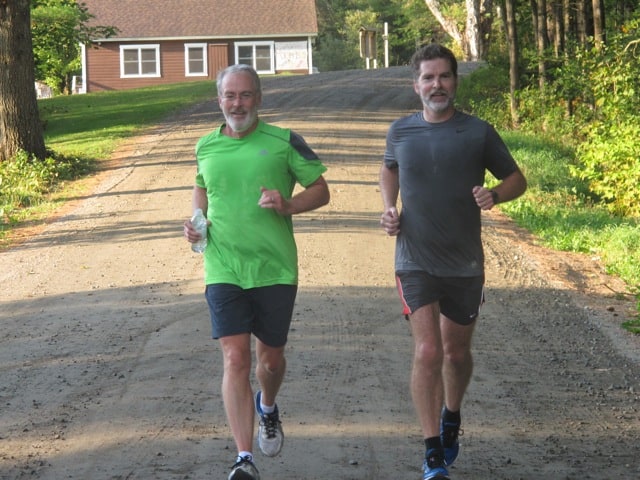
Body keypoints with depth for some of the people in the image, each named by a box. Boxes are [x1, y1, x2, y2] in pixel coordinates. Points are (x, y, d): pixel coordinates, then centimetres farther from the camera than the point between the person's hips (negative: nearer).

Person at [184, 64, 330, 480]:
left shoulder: (283, 142, -2)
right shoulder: (206, 147, 6)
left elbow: (321, 191, 2)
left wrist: (289, 205, -17)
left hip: (275, 270, -1)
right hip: (224, 271, 1)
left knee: (271, 358, 14)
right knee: (236, 360, -10)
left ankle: (267, 408, 49)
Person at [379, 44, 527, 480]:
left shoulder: (478, 133, -6)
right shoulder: (401, 132, 0)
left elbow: (517, 180, 3)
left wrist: (494, 195, -19)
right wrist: (389, 208, 4)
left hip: (464, 264, 1)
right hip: (415, 261, 0)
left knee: (457, 353, 14)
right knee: (427, 352, -13)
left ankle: (451, 417, 44)